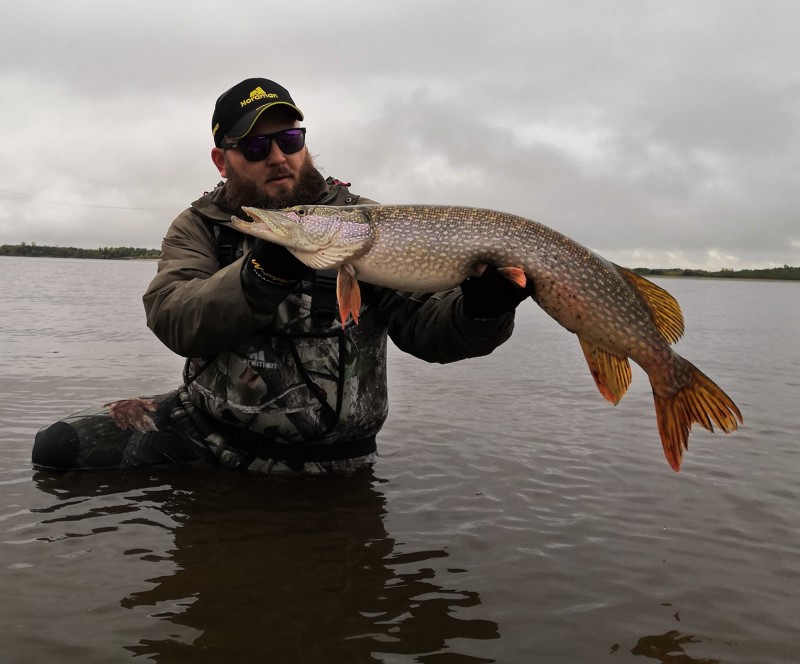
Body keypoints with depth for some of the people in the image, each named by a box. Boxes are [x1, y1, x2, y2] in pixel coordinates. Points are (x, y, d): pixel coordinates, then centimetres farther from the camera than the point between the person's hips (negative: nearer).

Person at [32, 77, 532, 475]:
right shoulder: (199, 226, 2)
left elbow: (423, 324, -10)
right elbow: (171, 319, -16)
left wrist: (480, 310, -33)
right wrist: (263, 273, -32)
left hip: (323, 453, 0)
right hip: (210, 423, 1)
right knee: (60, 447, -5)